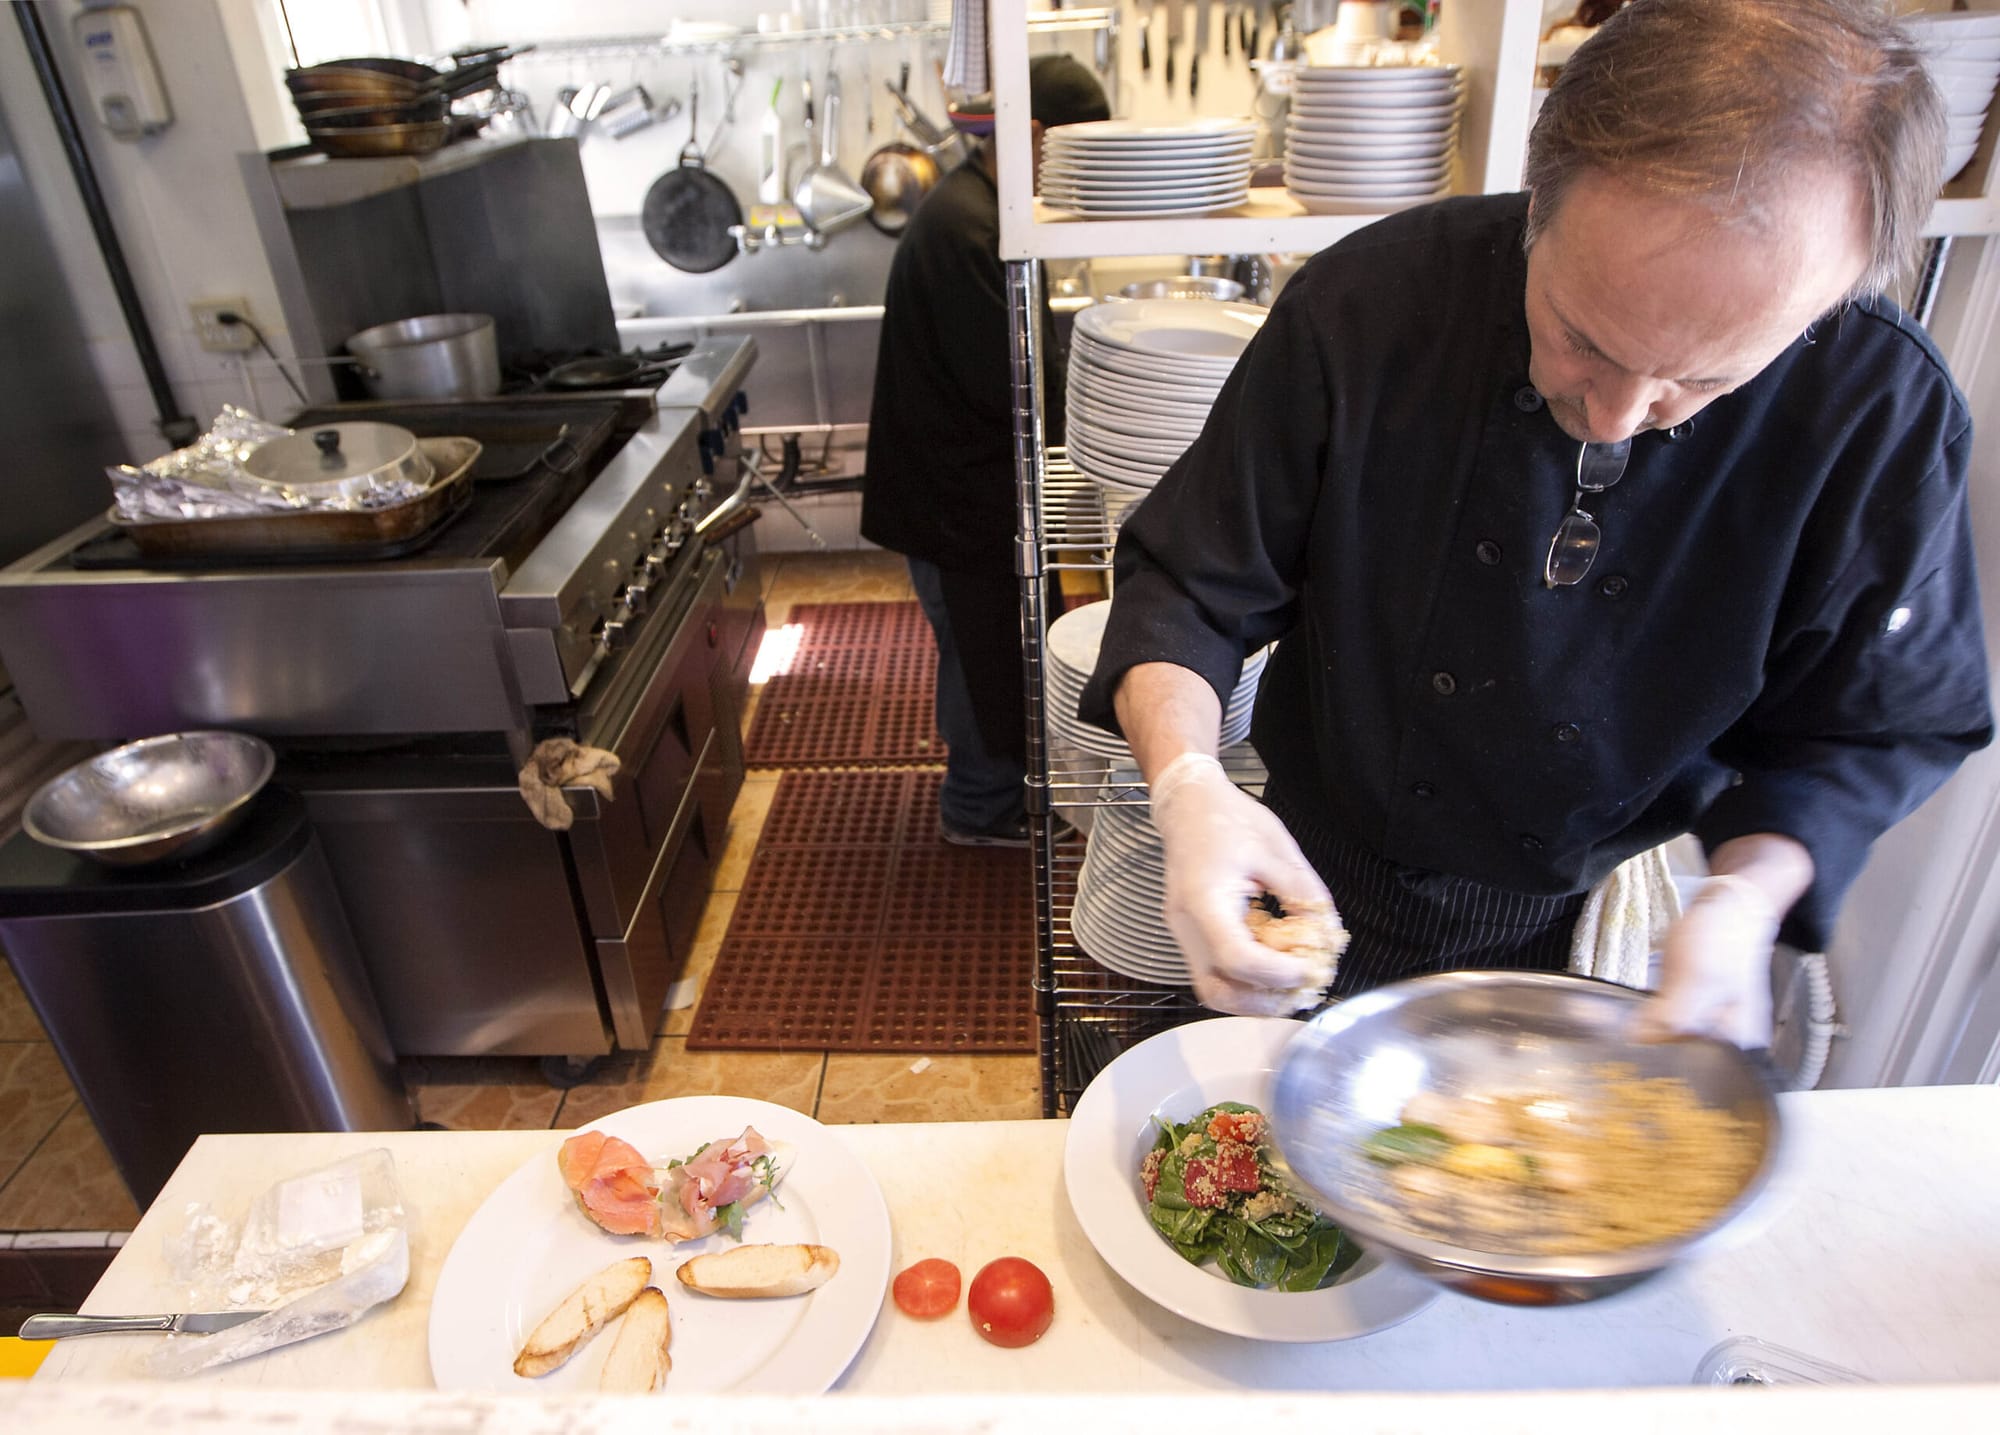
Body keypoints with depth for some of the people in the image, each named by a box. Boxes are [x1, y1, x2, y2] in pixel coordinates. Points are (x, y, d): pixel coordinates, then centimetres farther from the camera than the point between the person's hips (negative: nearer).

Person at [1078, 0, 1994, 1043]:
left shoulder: (1886, 416, -21)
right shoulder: (1369, 303, -24)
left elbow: (1876, 724, -7)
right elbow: (1189, 584, -18)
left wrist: (1748, 895, -24)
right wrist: (1187, 781, -36)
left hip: (1599, 923, 1)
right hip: (1330, 887, 0)